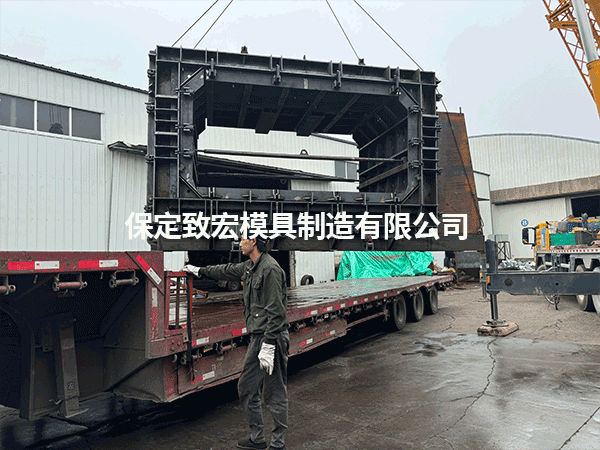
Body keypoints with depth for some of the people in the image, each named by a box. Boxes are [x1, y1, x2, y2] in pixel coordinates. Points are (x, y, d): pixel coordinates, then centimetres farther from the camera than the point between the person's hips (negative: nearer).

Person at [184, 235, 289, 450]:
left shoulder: (270, 269, -17)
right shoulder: (250, 267, 12)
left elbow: (275, 311, -21)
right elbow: (227, 270, 32)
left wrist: (268, 346, -23)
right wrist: (199, 270, 43)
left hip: (271, 339, -10)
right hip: (256, 338, 10)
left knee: (275, 394, 1)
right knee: (246, 388, 15)